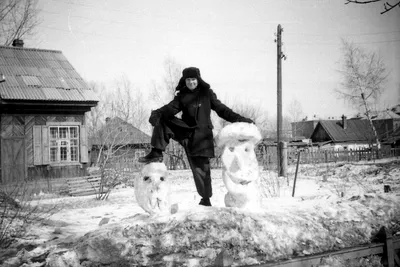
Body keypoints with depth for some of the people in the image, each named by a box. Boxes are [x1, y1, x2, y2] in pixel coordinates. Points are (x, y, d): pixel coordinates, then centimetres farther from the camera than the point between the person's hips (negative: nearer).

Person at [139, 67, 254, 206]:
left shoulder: (207, 93, 3)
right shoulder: (182, 95, 8)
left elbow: (221, 109, 2)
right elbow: (171, 108, -6)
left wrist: (239, 119, -8)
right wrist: (157, 113, -26)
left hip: (201, 134, -3)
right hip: (185, 130, 3)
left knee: (201, 167, -5)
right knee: (161, 121, -8)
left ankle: (206, 199, 9)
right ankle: (157, 153, -8)